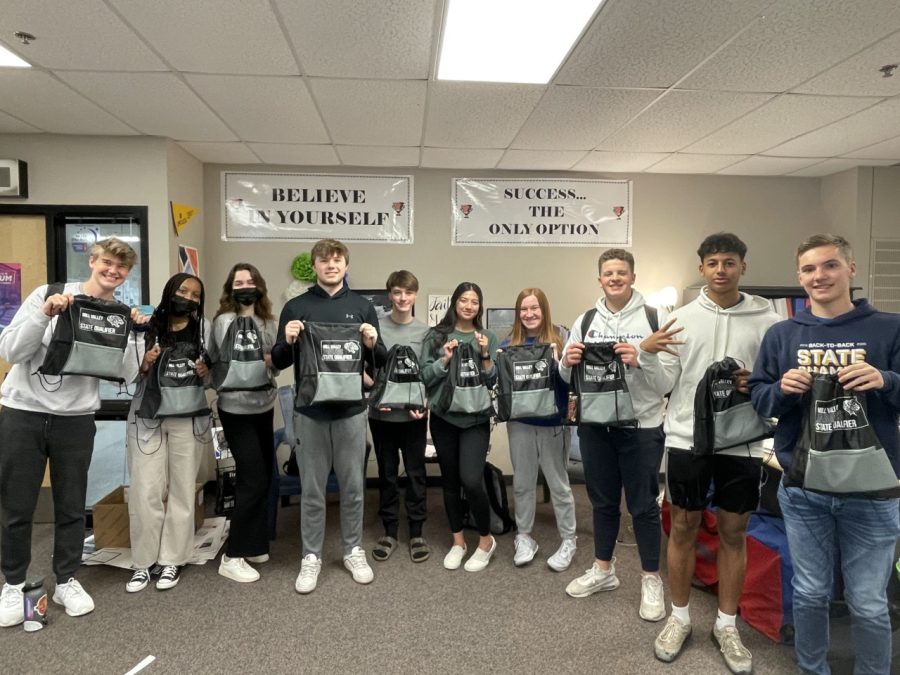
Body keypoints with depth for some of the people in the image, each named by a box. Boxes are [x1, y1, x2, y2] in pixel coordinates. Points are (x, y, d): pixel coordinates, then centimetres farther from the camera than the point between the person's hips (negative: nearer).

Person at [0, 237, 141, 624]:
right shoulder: (48, 294, -3)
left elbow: (128, 375, -5)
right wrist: (44, 315, -21)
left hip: (76, 420, 2)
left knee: (71, 507, 10)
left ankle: (66, 581, 26)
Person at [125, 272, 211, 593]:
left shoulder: (204, 329, 4)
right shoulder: (148, 327, 3)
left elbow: (215, 371, 10)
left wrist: (207, 371, -12)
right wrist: (144, 364, -12)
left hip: (187, 418, 0)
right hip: (147, 417, 0)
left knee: (181, 490, 5)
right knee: (145, 491, 0)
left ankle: (173, 561, 16)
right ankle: (142, 562, 14)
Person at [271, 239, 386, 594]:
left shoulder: (362, 306, 5)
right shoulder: (296, 307, 3)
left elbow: (380, 361, 7)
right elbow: (279, 362, 4)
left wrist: (372, 344, -14)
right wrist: (288, 342, -16)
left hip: (351, 409, 1)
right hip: (310, 410, 0)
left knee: (353, 486, 10)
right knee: (312, 489, 8)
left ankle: (353, 550, 27)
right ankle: (311, 556, 23)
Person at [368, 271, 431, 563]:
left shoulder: (425, 331, 1)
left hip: (414, 413, 0)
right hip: (382, 413, 0)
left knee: (415, 473, 9)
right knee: (387, 473, 11)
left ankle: (416, 532, 21)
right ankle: (389, 531, 24)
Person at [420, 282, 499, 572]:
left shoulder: (488, 338, 6)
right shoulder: (436, 335, 4)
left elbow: (494, 381, 1)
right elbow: (425, 376, 0)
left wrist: (485, 355, -14)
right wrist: (445, 359, -14)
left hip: (476, 418, -1)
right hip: (443, 417, 1)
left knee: (471, 480, -12)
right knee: (450, 480, 9)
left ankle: (486, 540, 12)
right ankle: (458, 541, 27)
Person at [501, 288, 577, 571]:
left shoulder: (559, 340, -5)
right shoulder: (509, 344, 4)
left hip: (552, 422, -3)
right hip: (520, 422, 3)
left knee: (558, 483, 8)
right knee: (522, 483, 13)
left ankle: (568, 541, 22)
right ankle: (524, 537, 27)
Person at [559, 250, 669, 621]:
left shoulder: (653, 318, -4)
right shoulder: (585, 321, 7)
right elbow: (569, 377, 11)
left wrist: (640, 360, -24)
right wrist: (567, 362, -11)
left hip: (642, 427, -3)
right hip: (595, 426, 4)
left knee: (643, 504, 7)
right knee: (602, 501, 16)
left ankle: (651, 579, 24)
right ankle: (603, 569, 33)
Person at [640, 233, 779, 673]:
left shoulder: (766, 320, 0)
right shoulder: (681, 318, 1)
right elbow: (662, 387, 0)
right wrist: (648, 354, -18)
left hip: (742, 443, 0)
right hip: (687, 438, 0)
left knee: (733, 533, 11)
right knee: (683, 528, 10)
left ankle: (726, 625, 28)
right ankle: (679, 618, 28)